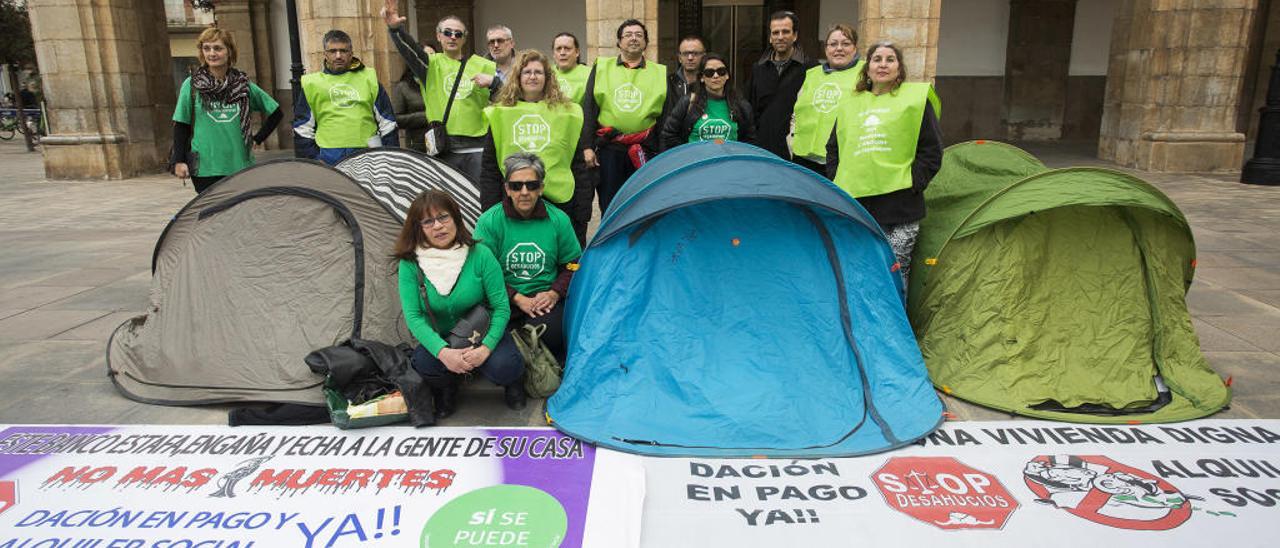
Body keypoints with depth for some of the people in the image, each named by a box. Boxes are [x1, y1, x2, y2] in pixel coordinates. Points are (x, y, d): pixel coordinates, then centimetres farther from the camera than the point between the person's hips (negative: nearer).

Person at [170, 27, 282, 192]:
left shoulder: (244, 85, 5)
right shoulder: (191, 85, 2)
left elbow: (276, 113, 14)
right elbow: (180, 126, 6)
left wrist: (257, 139, 5)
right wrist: (179, 161, -1)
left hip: (241, 167, 2)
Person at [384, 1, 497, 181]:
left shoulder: (484, 65, 11)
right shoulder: (432, 64, 8)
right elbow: (410, 50, -12)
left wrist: (492, 82, -9)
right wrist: (395, 28, -31)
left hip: (477, 147, 0)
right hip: (443, 148, 0)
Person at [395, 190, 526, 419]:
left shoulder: (480, 255, -15)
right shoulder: (410, 264, -11)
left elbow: (501, 307, -13)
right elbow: (413, 316, -15)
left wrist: (486, 348, -27)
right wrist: (443, 352, -31)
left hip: (482, 335, -1)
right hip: (440, 339, 1)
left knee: (503, 367, -31)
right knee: (424, 363, -32)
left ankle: (511, 383, 8)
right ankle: (446, 389, 4)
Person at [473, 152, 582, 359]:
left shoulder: (558, 219, 3)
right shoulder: (489, 222, -3)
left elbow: (573, 264, 10)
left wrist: (554, 293, -8)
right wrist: (517, 299, -14)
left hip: (547, 299, 2)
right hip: (504, 302, -1)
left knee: (549, 331, -31)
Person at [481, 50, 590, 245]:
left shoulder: (567, 112, 5)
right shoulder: (500, 113, 6)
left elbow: (579, 165, 5)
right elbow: (489, 168, 6)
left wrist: (583, 212, -1)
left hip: (560, 201, 0)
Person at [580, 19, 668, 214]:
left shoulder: (660, 73, 11)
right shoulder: (601, 68, 9)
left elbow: (665, 117, 9)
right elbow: (589, 110, 4)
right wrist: (587, 147, -5)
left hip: (645, 151, 0)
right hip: (608, 150, 0)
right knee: (609, 207, 5)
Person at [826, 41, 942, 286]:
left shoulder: (916, 98, 5)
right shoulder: (850, 105, 16)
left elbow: (931, 150, 2)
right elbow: (833, 149, 21)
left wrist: (912, 183, -7)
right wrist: (837, 184, 9)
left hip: (899, 208, -3)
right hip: (855, 206, 4)